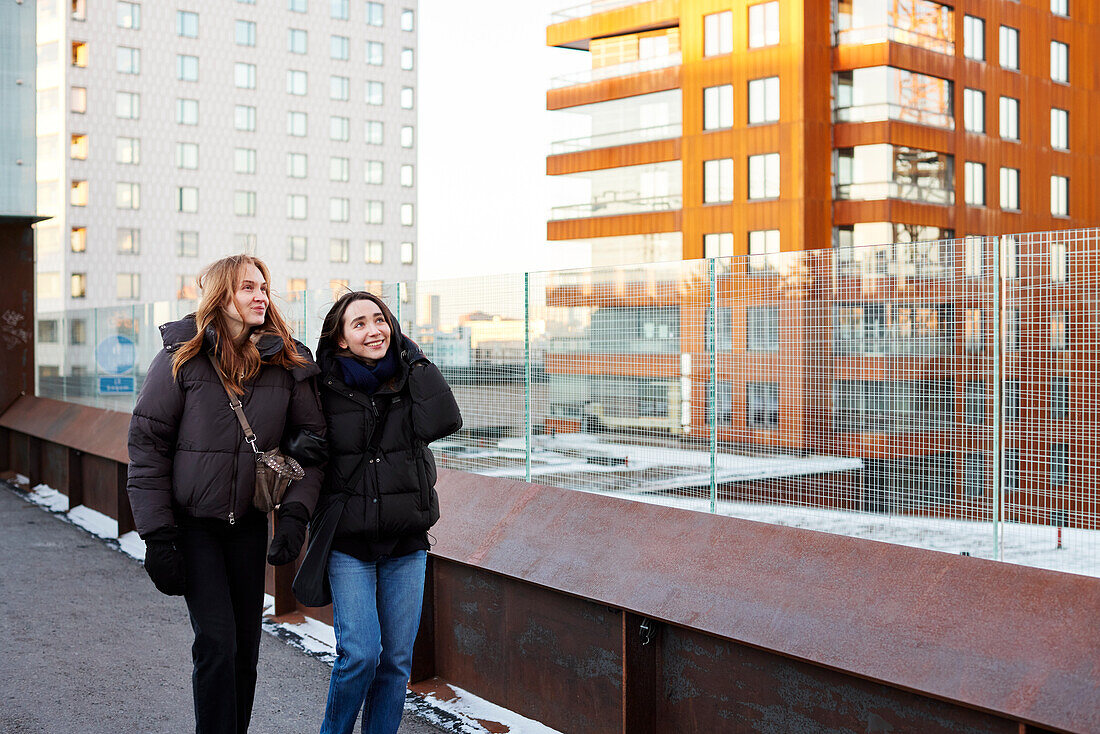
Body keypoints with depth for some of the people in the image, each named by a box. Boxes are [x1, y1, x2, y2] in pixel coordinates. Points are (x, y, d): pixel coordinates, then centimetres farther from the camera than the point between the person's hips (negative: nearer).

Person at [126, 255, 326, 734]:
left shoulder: (288, 363, 0)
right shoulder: (183, 357, -8)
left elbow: (312, 441, 3)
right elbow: (147, 444, -8)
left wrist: (295, 513, -11)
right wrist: (157, 535, -12)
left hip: (249, 521, 3)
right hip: (192, 519, -3)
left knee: (246, 645, 9)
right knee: (217, 643, -9)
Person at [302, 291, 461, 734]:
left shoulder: (409, 377, 3)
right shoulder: (325, 386, -3)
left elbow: (445, 422, -15)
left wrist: (414, 359, -10)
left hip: (406, 541, 3)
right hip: (348, 543, -2)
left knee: (397, 658, 6)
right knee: (360, 654, -11)